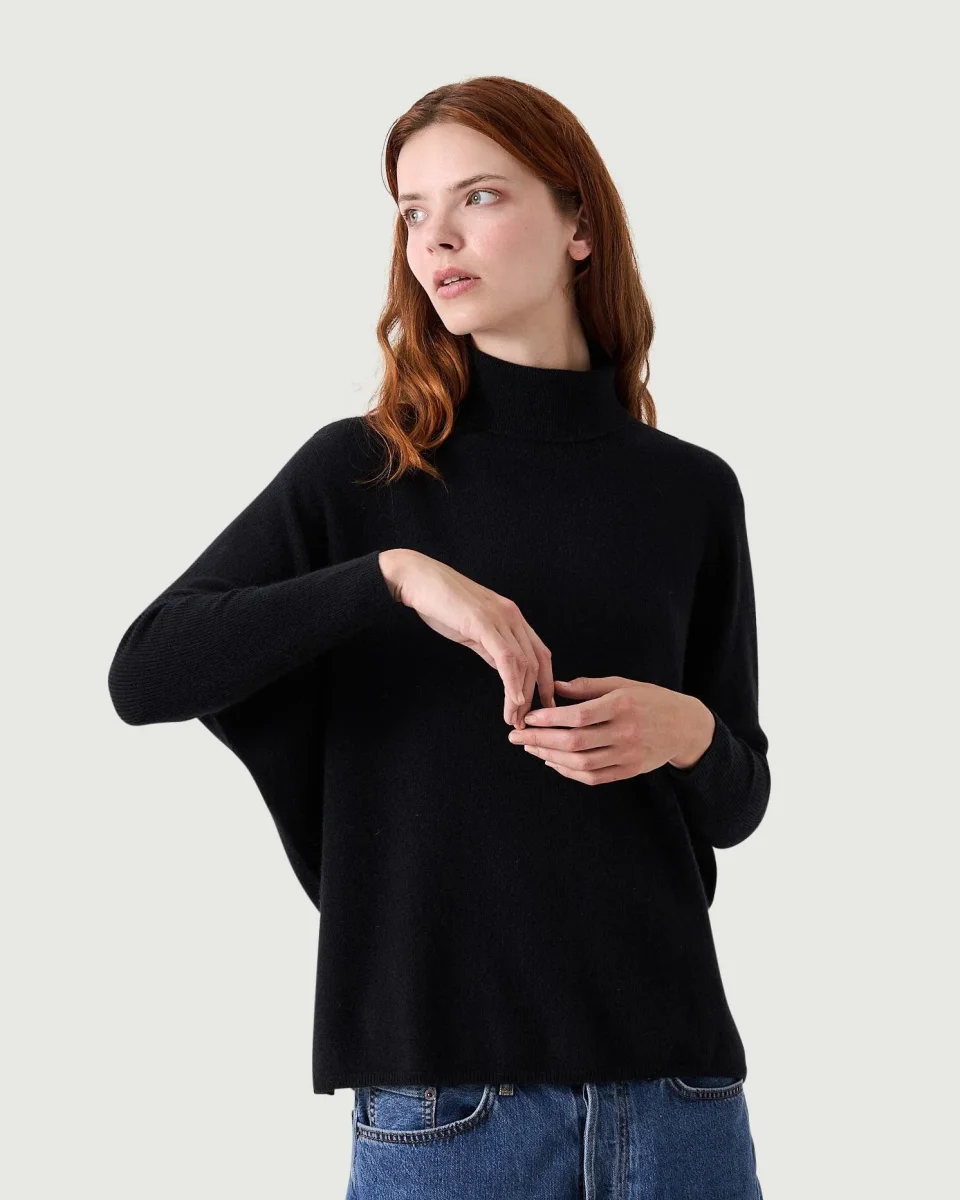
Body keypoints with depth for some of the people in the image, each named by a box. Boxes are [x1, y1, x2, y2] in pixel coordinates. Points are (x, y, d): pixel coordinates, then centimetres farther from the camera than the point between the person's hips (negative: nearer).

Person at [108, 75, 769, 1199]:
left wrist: (689, 733, -10)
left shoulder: (693, 493, 5)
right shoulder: (357, 473, 0)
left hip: (673, 1072, 2)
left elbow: (739, 805, 13)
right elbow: (143, 672, -12)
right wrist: (393, 573, -21)